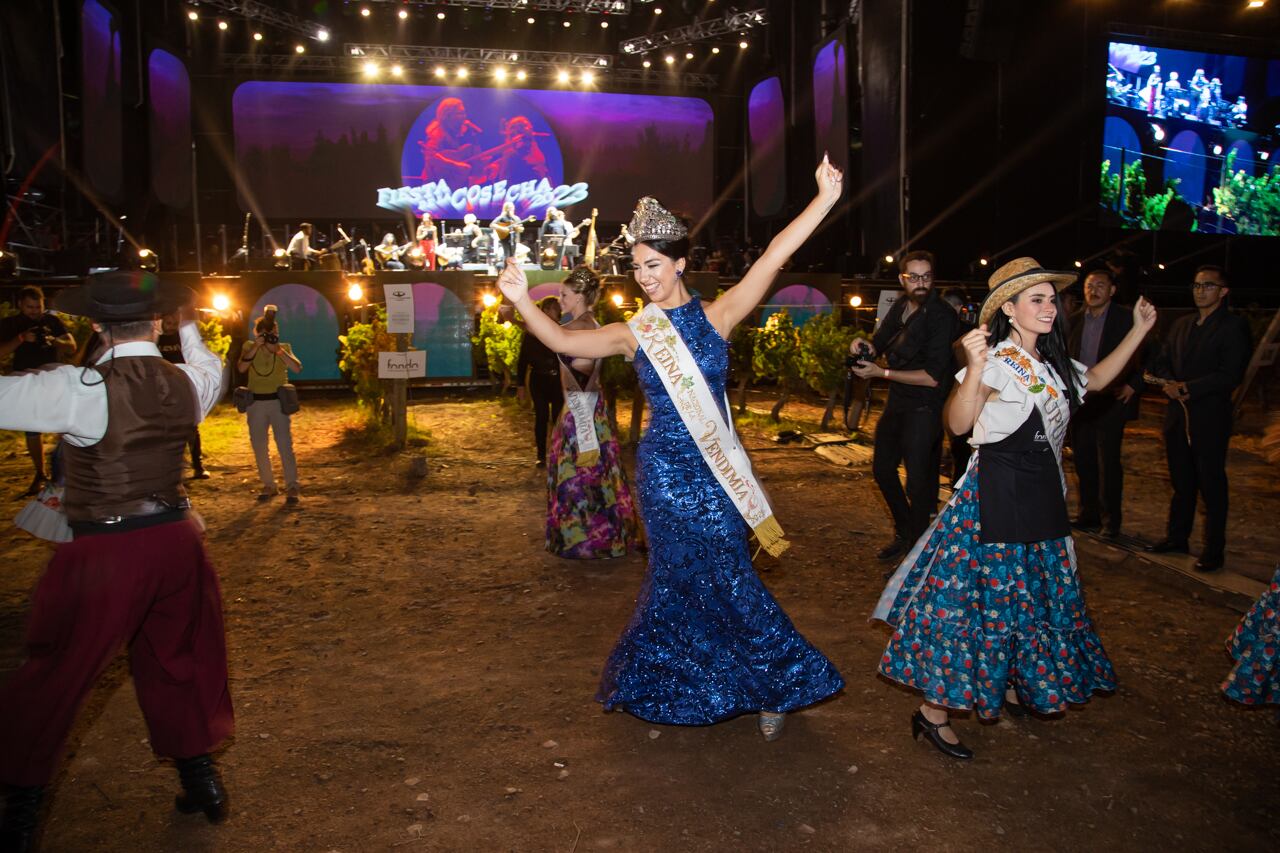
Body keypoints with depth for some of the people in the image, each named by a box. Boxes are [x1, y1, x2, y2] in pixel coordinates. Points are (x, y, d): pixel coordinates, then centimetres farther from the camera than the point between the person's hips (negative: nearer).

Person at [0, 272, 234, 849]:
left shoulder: (80, 390, -18)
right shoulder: (188, 383, -2)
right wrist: (189, 326, 37)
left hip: (104, 553, -5)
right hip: (175, 540, 5)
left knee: (53, 676, 14)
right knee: (176, 663, 21)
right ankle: (201, 779, 31)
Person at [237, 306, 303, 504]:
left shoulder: (284, 348, 1)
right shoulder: (249, 346, 3)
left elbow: (297, 368, -16)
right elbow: (241, 368, -14)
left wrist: (278, 350, -24)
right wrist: (256, 347, -22)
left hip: (278, 401, -2)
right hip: (256, 403, 2)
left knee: (285, 445, -9)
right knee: (259, 447, 7)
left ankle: (292, 487, -6)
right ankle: (268, 486, 19)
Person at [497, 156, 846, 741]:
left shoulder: (716, 316, -1)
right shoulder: (634, 334, 1)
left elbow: (773, 258, -7)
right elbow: (563, 341, -8)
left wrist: (824, 200, -12)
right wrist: (522, 302, -23)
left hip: (716, 467, -1)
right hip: (664, 468, 1)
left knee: (716, 572, 5)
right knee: (684, 573, 7)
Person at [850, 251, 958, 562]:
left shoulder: (941, 316, -19)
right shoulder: (901, 307, 3)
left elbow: (933, 377, -22)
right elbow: (881, 342, 17)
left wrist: (882, 373, -20)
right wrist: (865, 345, -8)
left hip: (924, 407, -8)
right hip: (897, 402, 8)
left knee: (917, 481, -2)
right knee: (882, 467, 17)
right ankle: (904, 532, 35)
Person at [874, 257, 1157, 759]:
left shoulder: (1051, 363, 10)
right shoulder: (997, 361, -15)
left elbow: (1097, 379, 30)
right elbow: (958, 423, -29)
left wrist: (1139, 330, 25)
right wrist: (975, 368, -44)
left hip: (1042, 495, 9)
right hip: (995, 496, -8)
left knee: (1031, 597, 18)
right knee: (977, 598, -6)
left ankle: (1012, 688, 38)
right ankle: (932, 712, 4)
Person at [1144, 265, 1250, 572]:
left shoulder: (1233, 325, -5)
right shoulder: (1181, 325, 15)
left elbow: (1231, 374, -14)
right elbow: (1161, 362, 14)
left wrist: (1187, 388, -15)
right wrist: (1171, 384, -7)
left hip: (1210, 417, -6)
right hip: (1177, 416, 6)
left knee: (1211, 483, 1)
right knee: (1181, 481, 14)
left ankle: (1214, 549, 10)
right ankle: (1177, 537, 25)